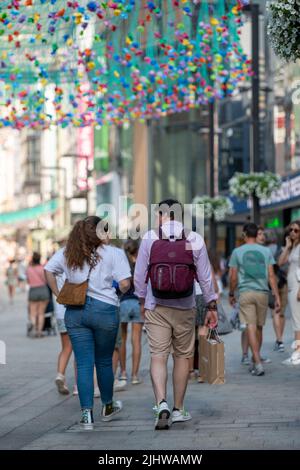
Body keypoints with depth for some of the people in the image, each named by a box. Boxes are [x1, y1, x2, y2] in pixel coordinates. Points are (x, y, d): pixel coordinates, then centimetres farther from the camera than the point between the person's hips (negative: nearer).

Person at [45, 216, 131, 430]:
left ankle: (87, 413, -5)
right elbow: (125, 284, -10)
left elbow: (49, 270, 6)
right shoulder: (114, 253, -5)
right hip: (104, 310, -3)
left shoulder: (67, 253, 8)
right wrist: (117, 291, 11)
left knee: (84, 364, 3)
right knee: (104, 361, 14)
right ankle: (108, 407, 31)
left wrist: (59, 295, 10)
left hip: (75, 312, 3)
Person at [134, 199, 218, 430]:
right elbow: (205, 276, 1)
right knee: (182, 355, 11)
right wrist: (212, 306, 11)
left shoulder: (149, 238, -3)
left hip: (156, 307, -1)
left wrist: (142, 300, 17)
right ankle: (178, 409, 18)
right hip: (185, 308, 1)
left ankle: (162, 403, -22)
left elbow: (139, 274, 2)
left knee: (158, 355, -1)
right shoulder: (194, 240, -2)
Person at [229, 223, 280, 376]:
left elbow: (233, 277, 1)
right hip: (262, 292, 2)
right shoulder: (266, 251, 4)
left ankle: (258, 363, -17)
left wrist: (231, 294, 15)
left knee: (251, 327, -6)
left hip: (245, 293, -2)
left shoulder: (237, 252, 0)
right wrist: (277, 297, 1)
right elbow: (271, 276, 0)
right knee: (259, 328, 13)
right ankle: (254, 362, 24)